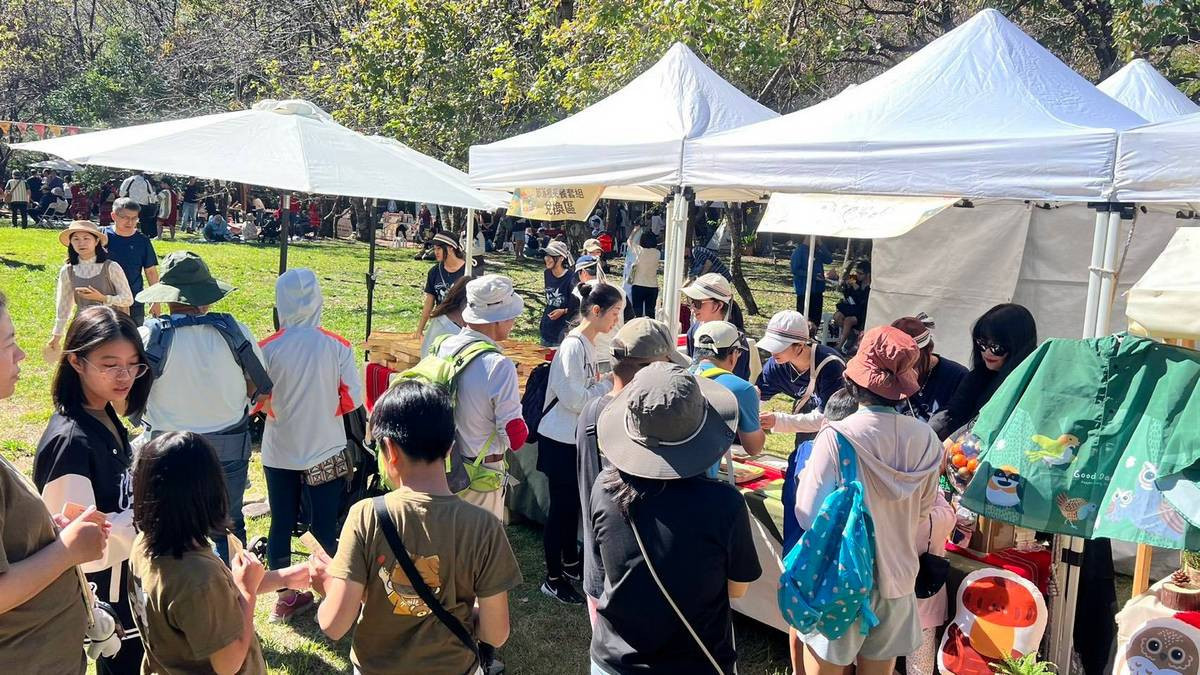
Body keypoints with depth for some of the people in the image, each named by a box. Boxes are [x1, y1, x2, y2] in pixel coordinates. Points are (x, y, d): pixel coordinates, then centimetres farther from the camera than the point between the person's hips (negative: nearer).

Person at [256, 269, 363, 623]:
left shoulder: (268, 348, -12)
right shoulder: (337, 346, -13)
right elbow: (352, 398, -9)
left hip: (279, 452, 1)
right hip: (326, 452, -1)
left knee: (281, 524, 14)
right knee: (324, 527, 9)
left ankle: (284, 597, 25)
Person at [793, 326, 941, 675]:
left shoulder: (838, 436, -21)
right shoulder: (926, 439, -7)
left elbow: (811, 515, -19)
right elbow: (923, 509, 7)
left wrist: (805, 477, -1)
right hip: (896, 580, 4)